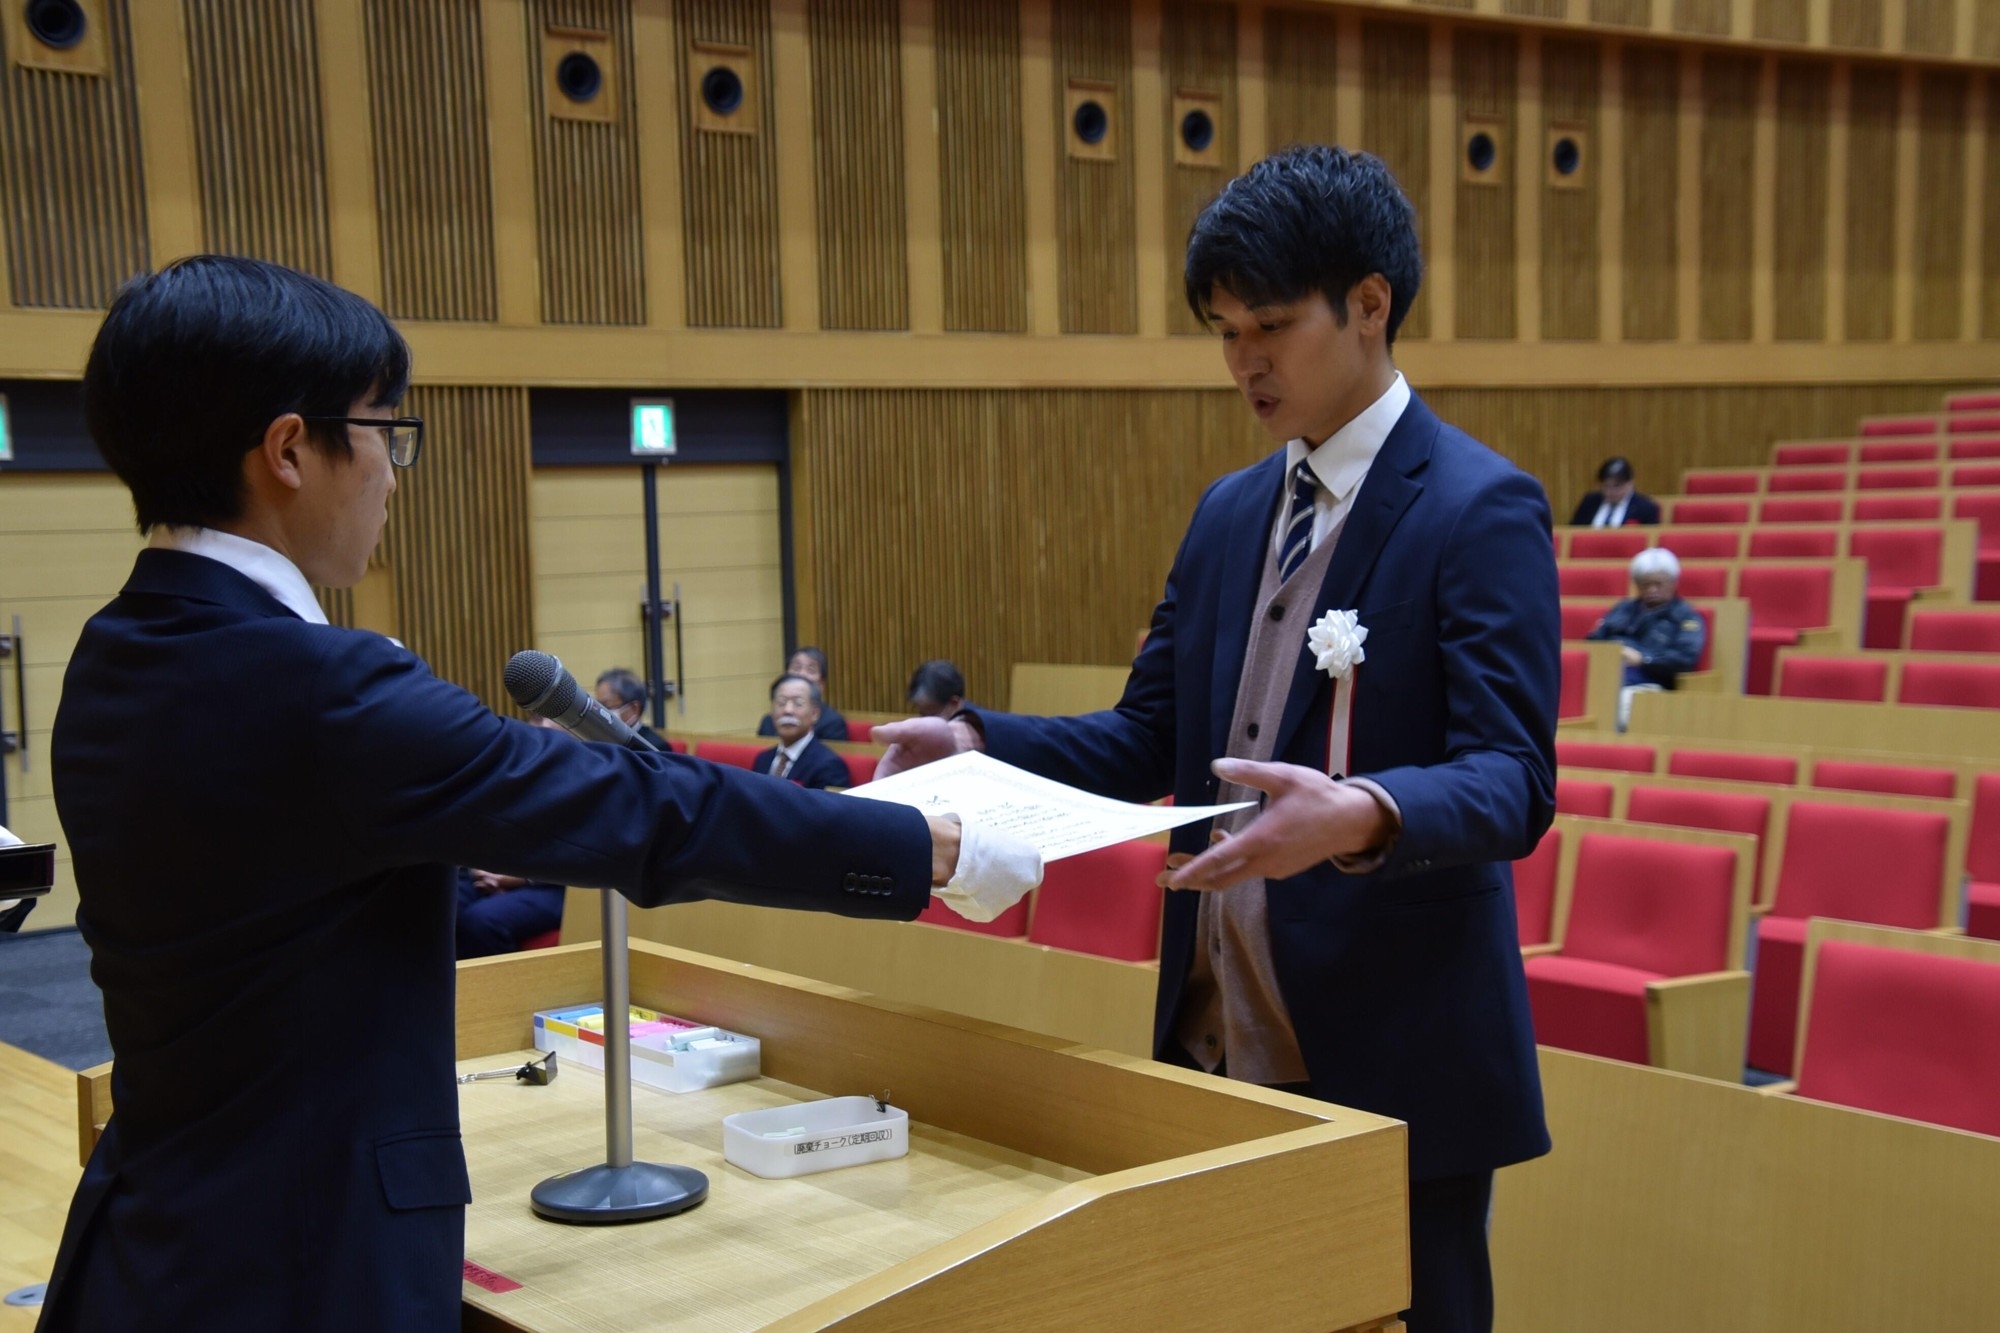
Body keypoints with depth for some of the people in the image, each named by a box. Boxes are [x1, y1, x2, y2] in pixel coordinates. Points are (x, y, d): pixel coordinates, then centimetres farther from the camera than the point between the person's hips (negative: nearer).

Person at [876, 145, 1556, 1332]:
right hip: (1221, 1047, 7)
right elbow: (1151, 738, 13)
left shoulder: (1482, 509, -11)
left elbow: (1513, 783, -19)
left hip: (1392, 1064, -6)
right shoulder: (1231, 512, 12)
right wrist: (982, 743, -4)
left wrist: (1364, 814, -39)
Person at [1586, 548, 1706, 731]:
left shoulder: (1686, 617, 14)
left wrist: (1642, 658, -11)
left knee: (1624, 701, -42)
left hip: (1645, 687, -4)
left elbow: (1687, 658, -2)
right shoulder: (1624, 609, 31)